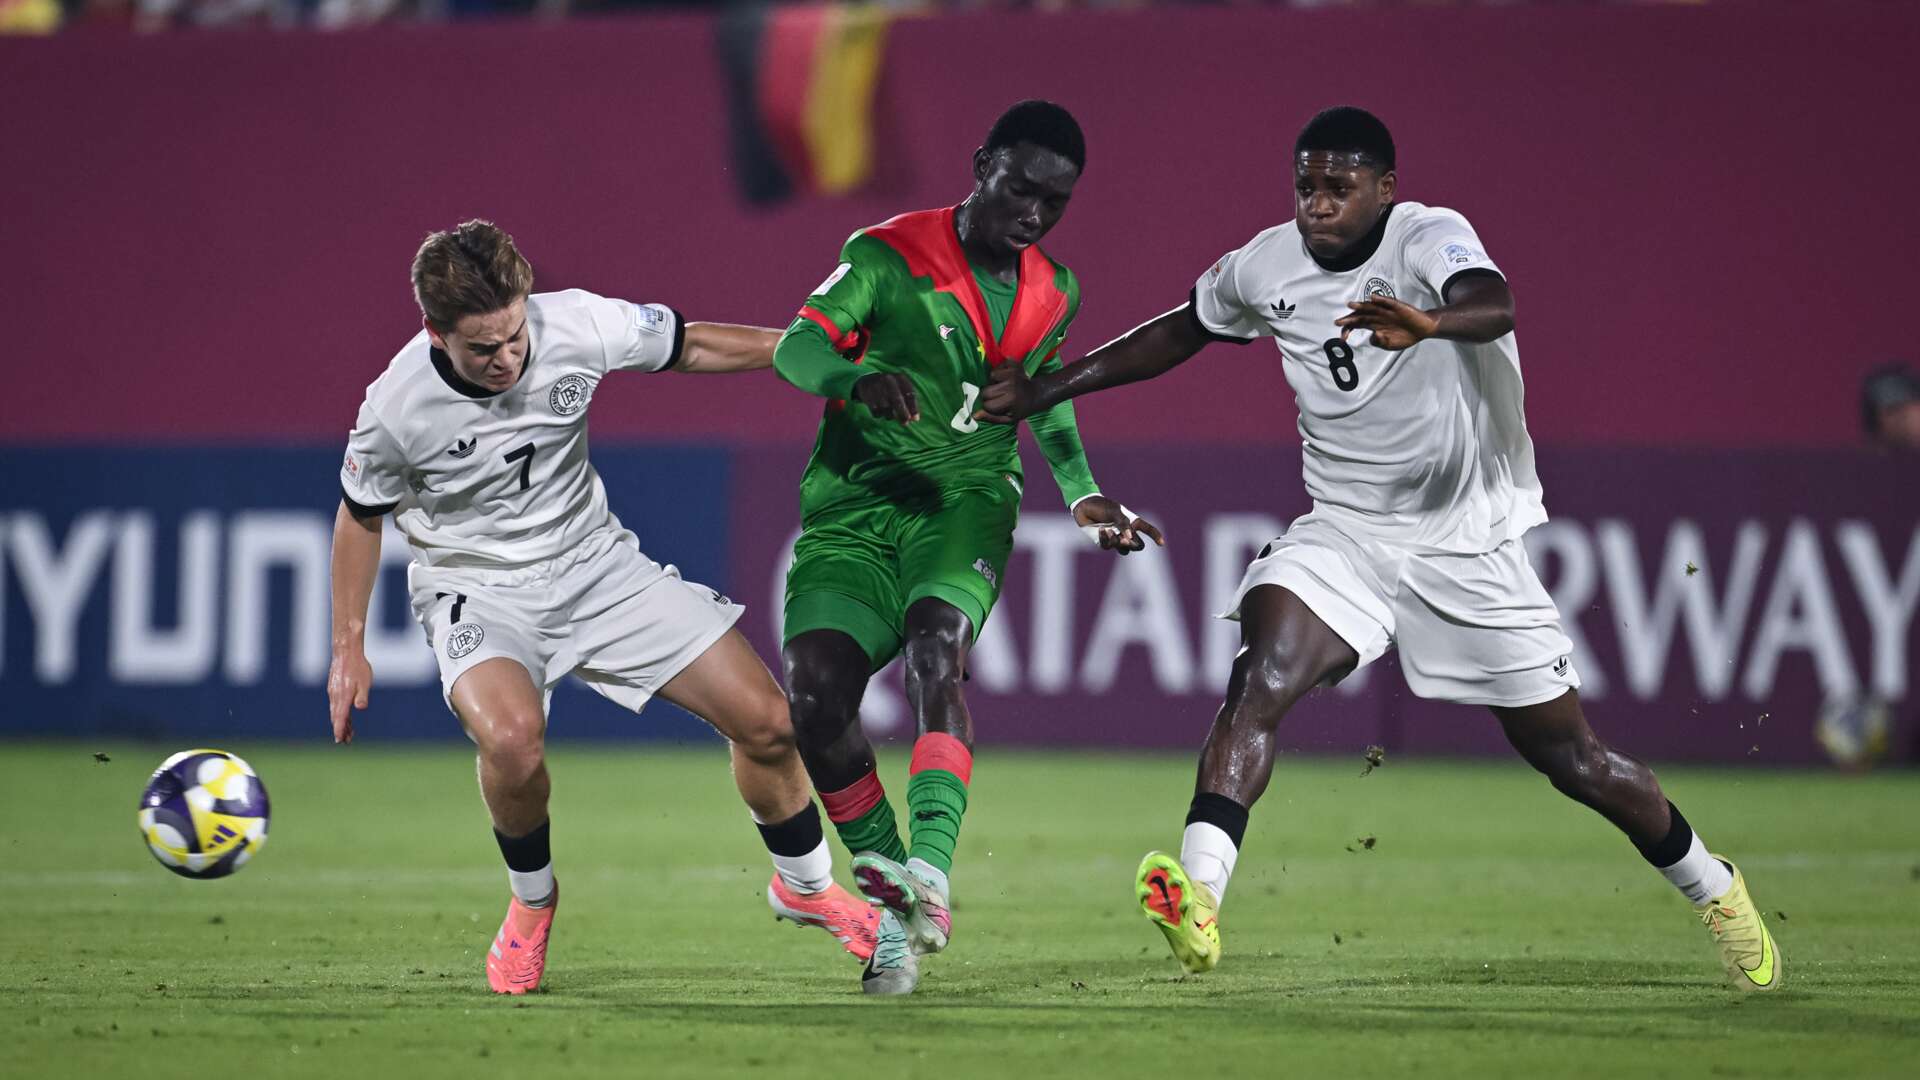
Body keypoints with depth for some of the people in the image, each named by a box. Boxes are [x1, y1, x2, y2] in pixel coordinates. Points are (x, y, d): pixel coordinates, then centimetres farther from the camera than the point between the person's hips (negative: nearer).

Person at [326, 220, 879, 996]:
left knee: (766, 721, -3)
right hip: (478, 590, -3)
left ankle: (804, 885, 27)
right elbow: (362, 514, -3)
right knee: (512, 737, -35)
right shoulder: (397, 408, -24)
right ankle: (531, 902, -3)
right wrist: (348, 649, -1)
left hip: (595, 564, 3)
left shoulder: (577, 327, -20)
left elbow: (688, 346, 1)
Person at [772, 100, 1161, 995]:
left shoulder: (1053, 296, 11)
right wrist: (861, 378, -39)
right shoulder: (889, 256, -4)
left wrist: (1083, 496, 20)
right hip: (853, 510, -1)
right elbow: (796, 349, -18)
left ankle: (930, 873, -46)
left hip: (964, 509, 1)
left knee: (935, 641, -31)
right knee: (811, 696, -20)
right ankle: (895, 919, -3)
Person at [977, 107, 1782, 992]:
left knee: (1571, 758, 4)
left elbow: (1493, 307, -41)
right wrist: (1045, 389, 18)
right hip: (1345, 534, 4)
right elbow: (1182, 330, 20)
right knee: (1261, 678, -26)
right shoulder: (1266, 266, -1)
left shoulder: (1429, 237, -18)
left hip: (1469, 544, -4)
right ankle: (1198, 895, -39)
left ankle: (1713, 889, 29)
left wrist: (1427, 322, -64)